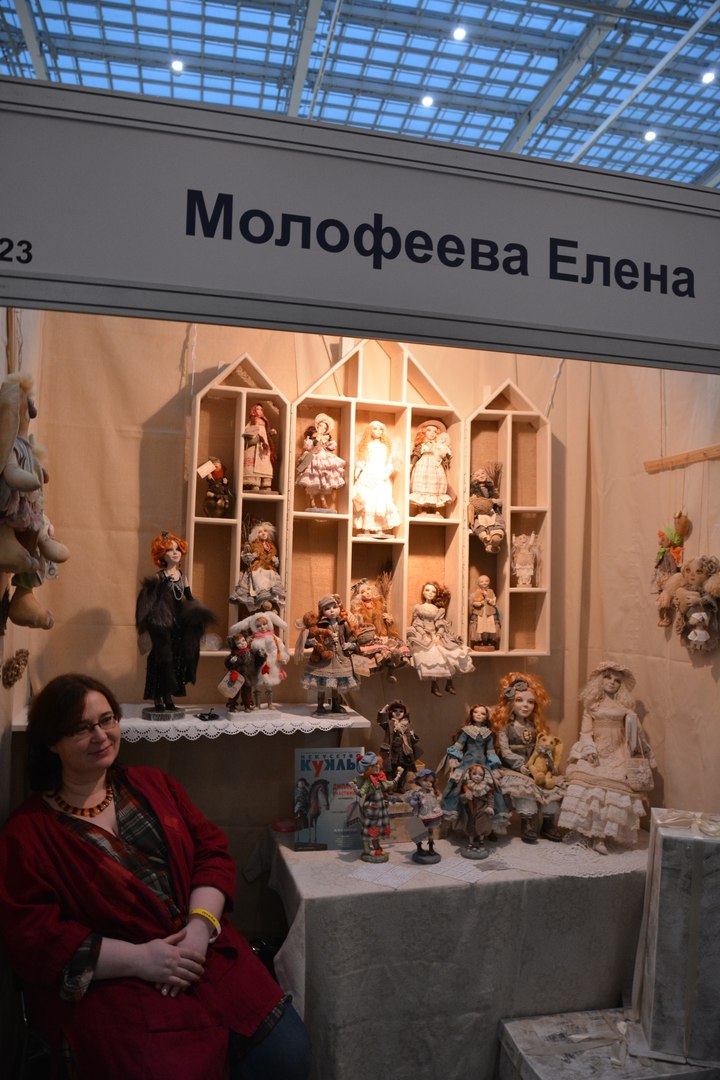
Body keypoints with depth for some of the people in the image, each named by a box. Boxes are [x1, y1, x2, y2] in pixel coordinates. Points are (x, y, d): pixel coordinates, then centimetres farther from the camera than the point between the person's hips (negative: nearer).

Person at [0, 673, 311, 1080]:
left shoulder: (153, 785, 12)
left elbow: (212, 850, 8)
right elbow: (34, 936, -7)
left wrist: (200, 927, -10)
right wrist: (138, 959, -15)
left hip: (202, 950, 4)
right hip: (106, 979, -3)